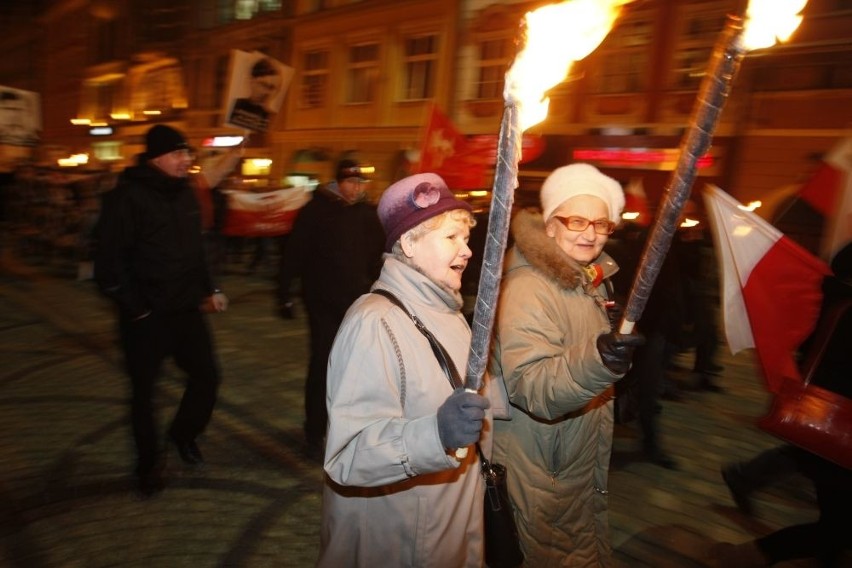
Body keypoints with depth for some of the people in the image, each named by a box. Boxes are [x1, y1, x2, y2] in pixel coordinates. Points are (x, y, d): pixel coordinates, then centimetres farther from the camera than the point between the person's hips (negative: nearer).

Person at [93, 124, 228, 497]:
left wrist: (208, 290, 9)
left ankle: (184, 433, 35)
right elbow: (110, 260, -15)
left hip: (186, 309, 6)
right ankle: (148, 464, 29)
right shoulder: (127, 197, -14)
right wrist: (134, 307, -14)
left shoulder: (185, 193, 7)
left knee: (206, 374, 7)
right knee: (144, 391, 9)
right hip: (146, 316, -5)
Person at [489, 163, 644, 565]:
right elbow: (531, 389, -36)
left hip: (584, 465, 9)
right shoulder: (527, 290, -26)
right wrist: (595, 360, -50)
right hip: (544, 477, -9)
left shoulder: (588, 279, 4)